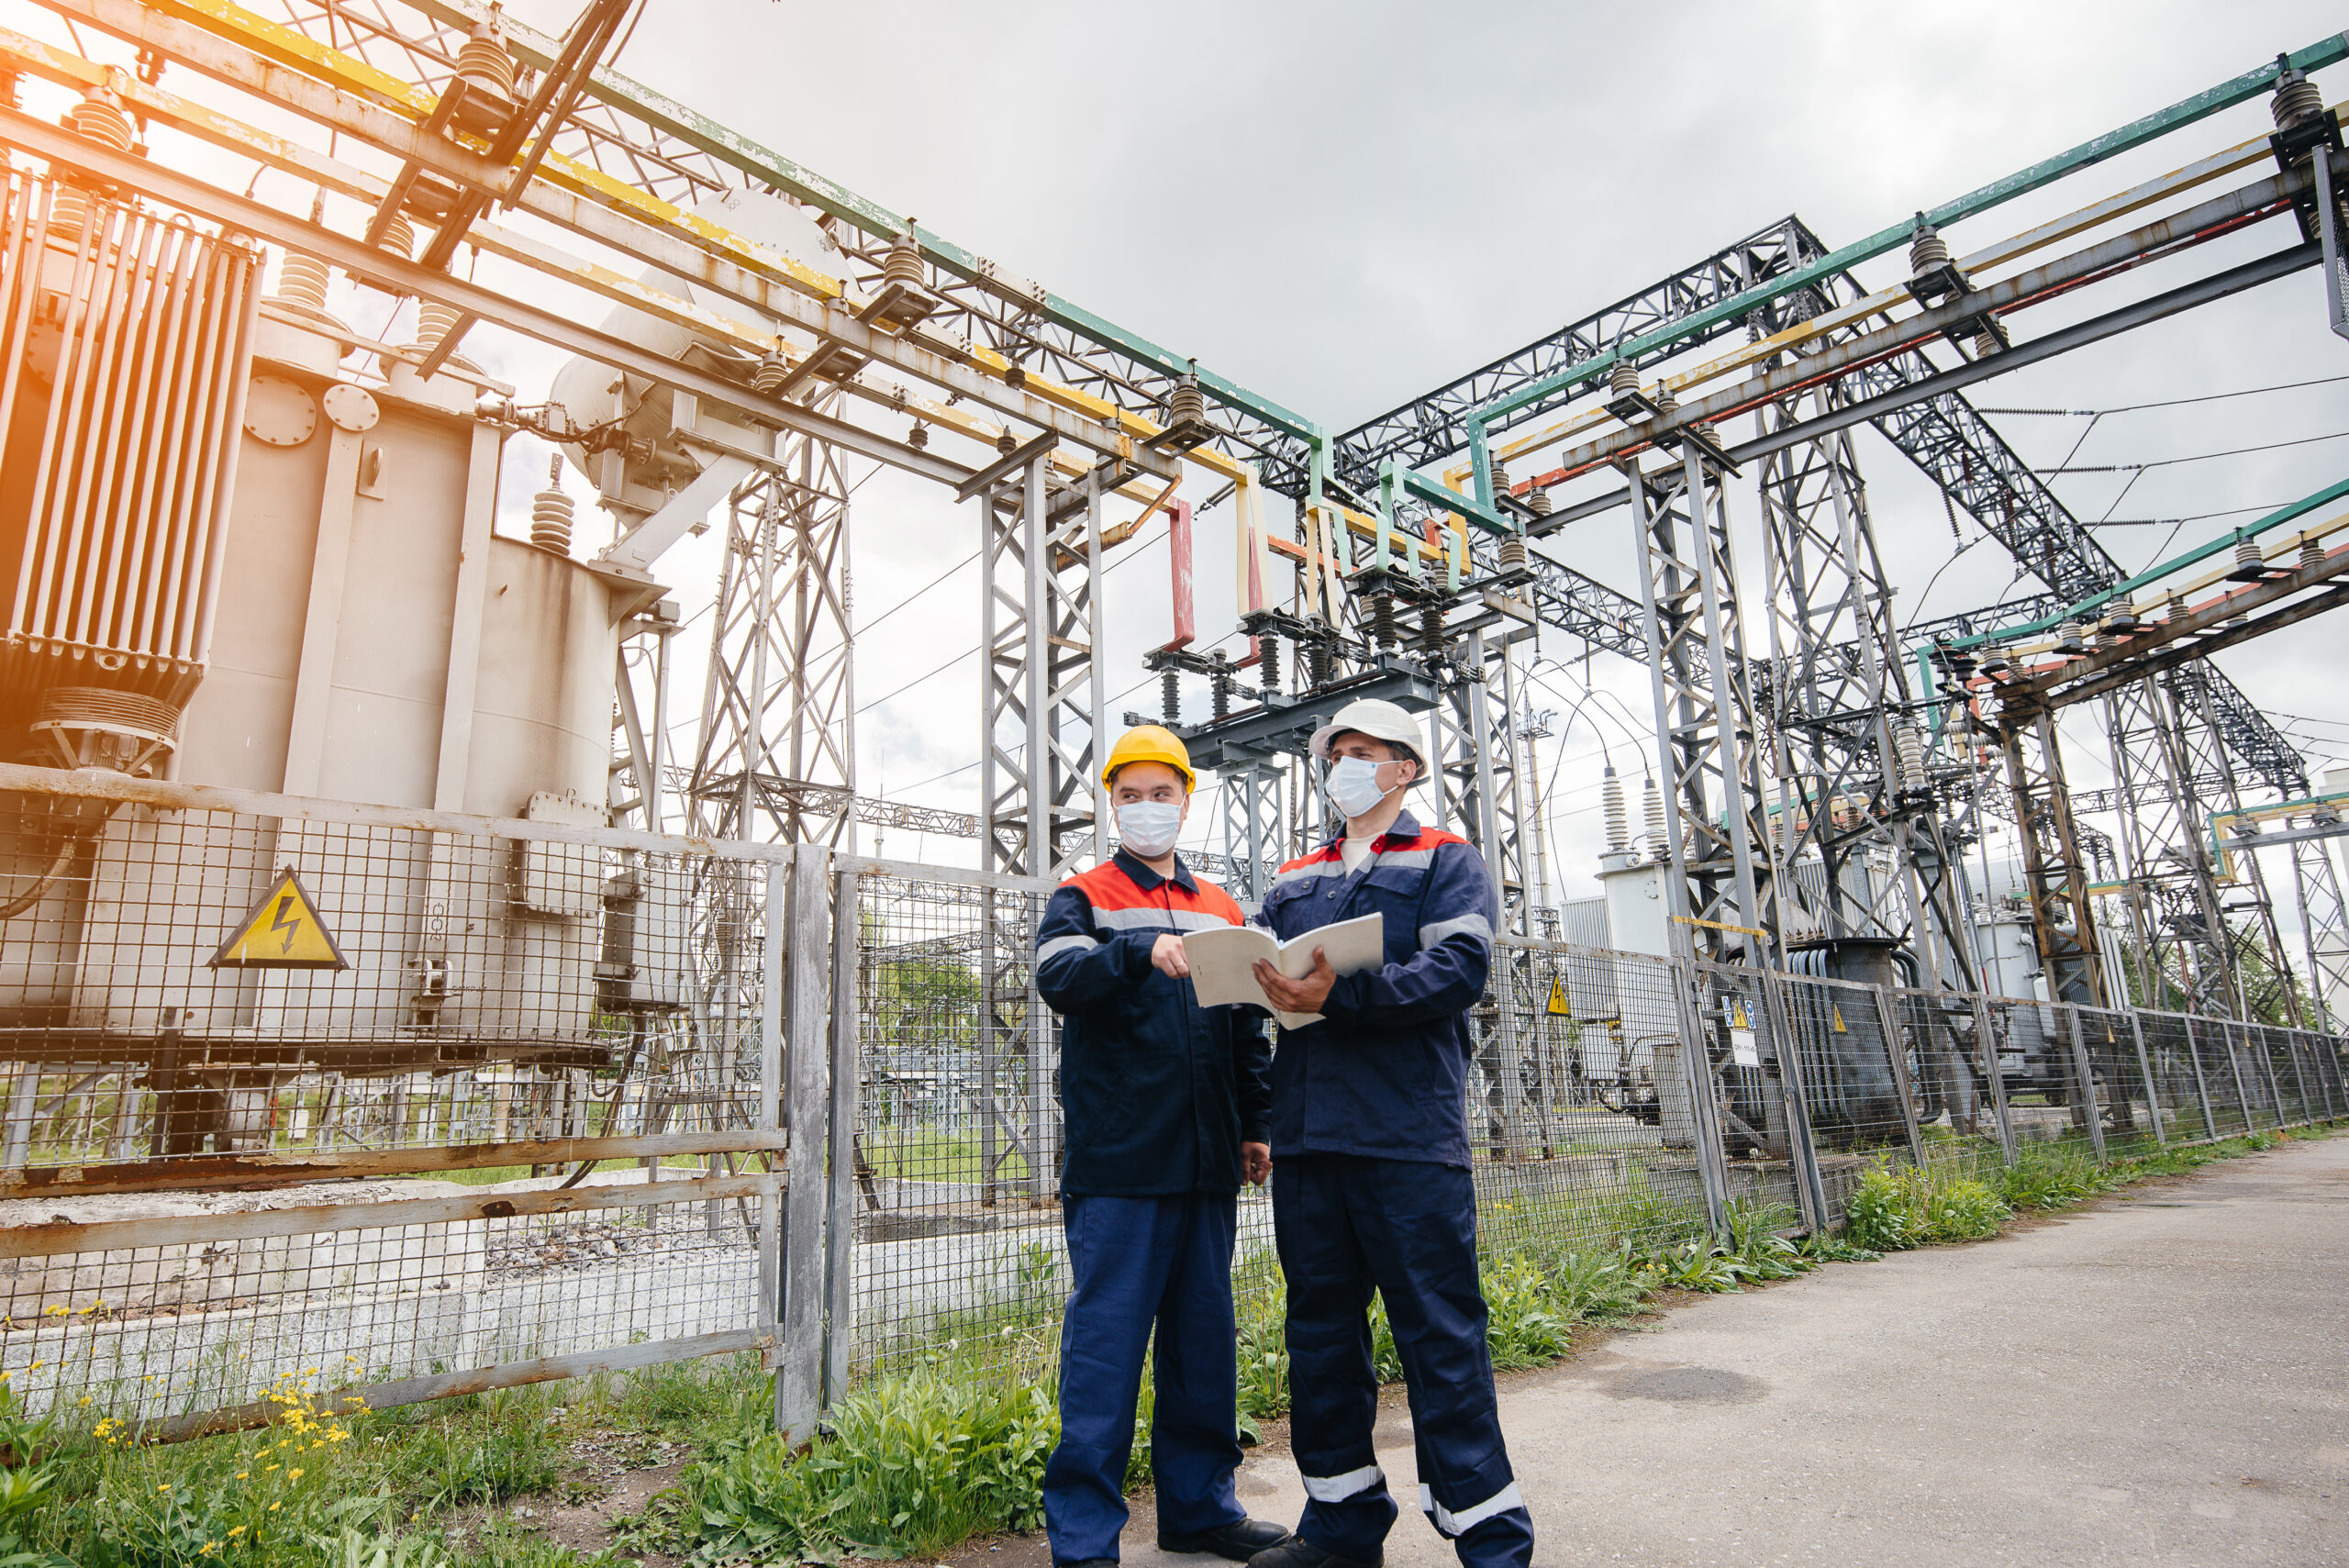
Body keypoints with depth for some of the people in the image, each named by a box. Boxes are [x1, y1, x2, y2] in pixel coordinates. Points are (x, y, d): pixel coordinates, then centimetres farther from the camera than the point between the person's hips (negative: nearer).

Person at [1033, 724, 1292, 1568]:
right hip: (1117, 1163, -5)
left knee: (1205, 1336, 12)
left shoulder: (1221, 909, 18)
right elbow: (1058, 975, -16)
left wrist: (1256, 1125, 13)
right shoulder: (1083, 897, 4)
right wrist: (1141, 950, -32)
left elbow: (1248, 1028, 19)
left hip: (1206, 1164, 5)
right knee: (1105, 1340, -3)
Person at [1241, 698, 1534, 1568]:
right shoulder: (1292, 880, 23)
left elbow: (1460, 966, -10)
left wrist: (1341, 995, -22)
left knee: (1441, 1334, -1)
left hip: (1408, 1136, -5)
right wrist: (1259, 978, -12)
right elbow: (1252, 966, 14)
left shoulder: (1448, 861, 7)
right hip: (1305, 1136, 5)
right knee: (1320, 1331, 12)